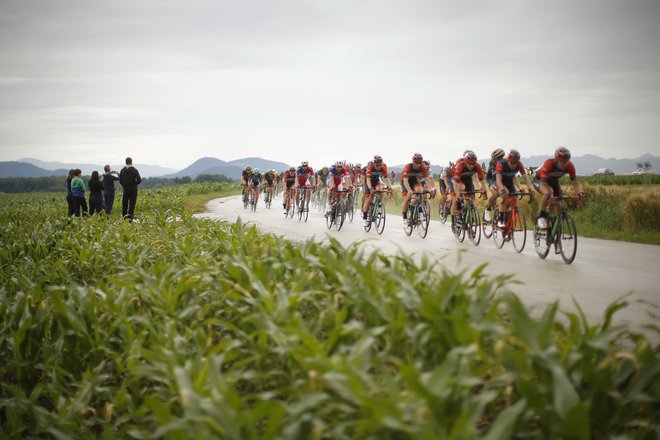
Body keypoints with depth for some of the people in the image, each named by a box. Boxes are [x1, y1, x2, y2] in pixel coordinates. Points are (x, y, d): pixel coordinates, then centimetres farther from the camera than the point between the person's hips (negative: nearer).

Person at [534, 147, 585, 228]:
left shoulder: (570, 166, -26)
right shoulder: (548, 164, -38)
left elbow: (575, 182, -22)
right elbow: (543, 183, -40)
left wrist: (580, 193, -42)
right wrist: (548, 193, -60)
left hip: (553, 181, 5)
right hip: (540, 180, -5)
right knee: (549, 192, -37)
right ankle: (541, 216, -18)